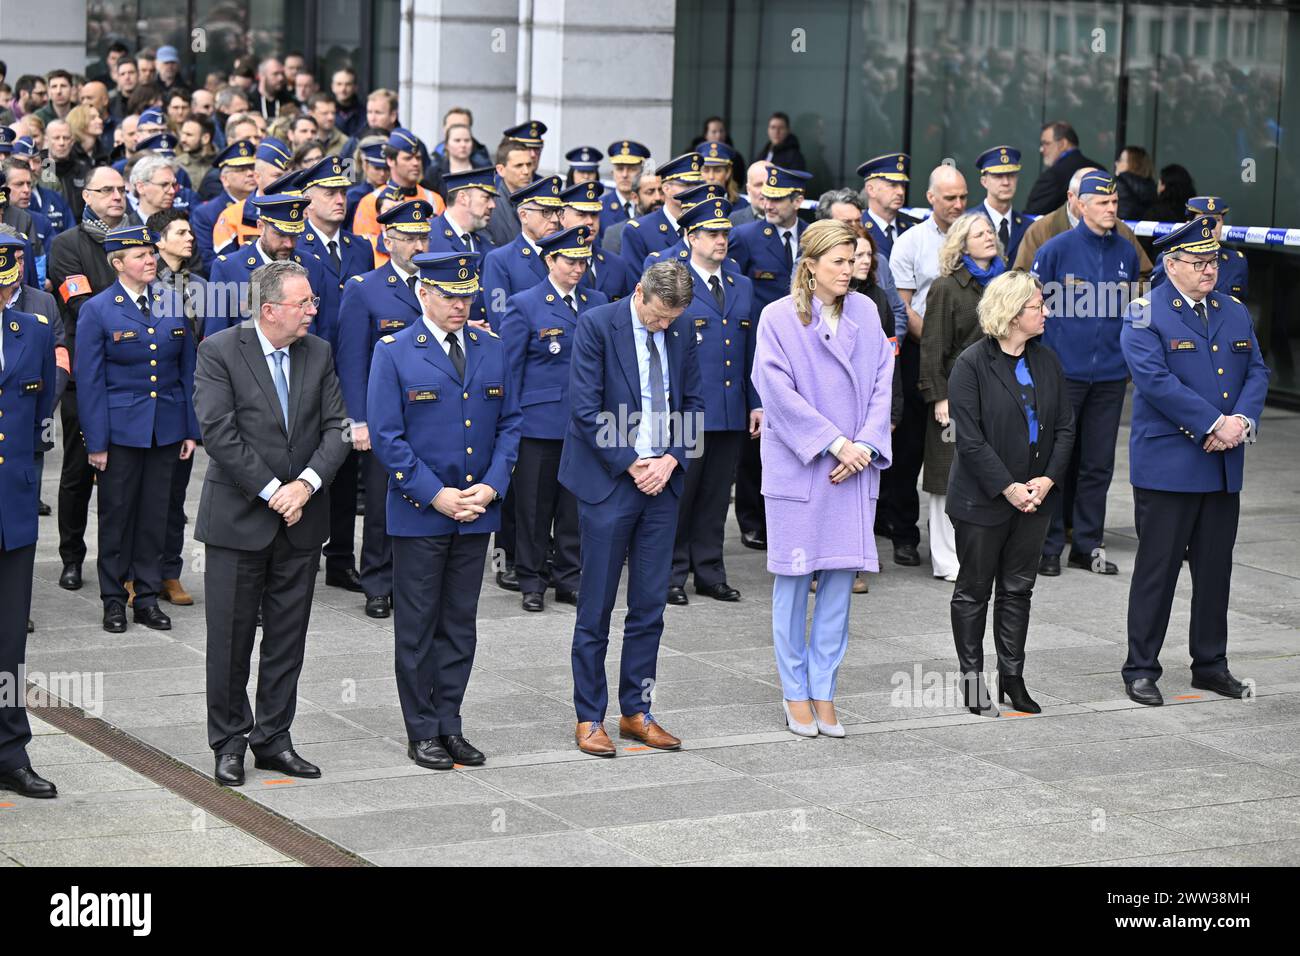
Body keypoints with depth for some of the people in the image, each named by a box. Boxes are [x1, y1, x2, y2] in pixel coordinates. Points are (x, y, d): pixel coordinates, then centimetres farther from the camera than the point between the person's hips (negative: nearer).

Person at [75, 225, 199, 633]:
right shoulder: (97, 311, -5)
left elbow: (188, 370, 9)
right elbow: (89, 380, -5)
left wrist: (191, 429, 5)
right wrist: (95, 442, -9)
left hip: (166, 427, 3)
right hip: (121, 427, -3)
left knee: (155, 513, 8)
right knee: (117, 513, 5)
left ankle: (147, 598, 16)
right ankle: (113, 599, 16)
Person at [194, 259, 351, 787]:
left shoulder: (318, 353, 5)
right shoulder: (219, 351, -9)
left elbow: (336, 428, 2)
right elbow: (219, 433, -16)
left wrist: (306, 483, -13)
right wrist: (271, 491, -16)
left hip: (301, 519, 4)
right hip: (238, 519, -4)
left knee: (288, 637, 10)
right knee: (231, 637, 3)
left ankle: (274, 738, 20)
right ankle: (229, 743, 15)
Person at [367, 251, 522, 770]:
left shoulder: (491, 349, 8)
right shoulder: (393, 352, -6)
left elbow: (509, 423, 10)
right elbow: (386, 435, -9)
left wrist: (491, 485, -5)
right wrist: (436, 495, -14)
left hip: (477, 512, 4)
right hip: (418, 513, -4)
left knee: (460, 624, 10)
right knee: (417, 626, 3)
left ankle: (450, 726, 18)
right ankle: (422, 733, 12)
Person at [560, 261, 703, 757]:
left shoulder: (681, 336, 7)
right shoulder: (596, 325, -9)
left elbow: (692, 404, 12)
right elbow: (585, 408, -13)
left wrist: (670, 460, -5)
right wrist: (631, 464, -13)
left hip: (661, 481, 5)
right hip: (607, 483, -5)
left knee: (649, 606, 8)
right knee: (596, 609, 0)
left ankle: (637, 712, 18)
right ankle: (589, 719, 9)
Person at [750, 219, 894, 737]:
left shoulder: (865, 312, 6)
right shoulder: (778, 318, -6)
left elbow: (882, 383, 5)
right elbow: (778, 391, -12)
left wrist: (865, 445, -8)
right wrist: (834, 443, -14)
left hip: (855, 466, 4)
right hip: (797, 464, -4)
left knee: (840, 578, 5)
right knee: (794, 578, 2)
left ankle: (823, 691, 13)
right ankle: (795, 692, 13)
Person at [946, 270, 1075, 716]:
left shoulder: (1046, 361, 6)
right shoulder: (972, 364, -12)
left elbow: (1064, 428, 6)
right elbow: (970, 438, -15)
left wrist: (1048, 479, -8)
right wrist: (1008, 488, -18)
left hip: (1034, 496, 5)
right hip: (982, 500, -5)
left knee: (1018, 589, 11)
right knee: (974, 591, 6)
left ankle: (1012, 678, 20)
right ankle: (972, 680, 15)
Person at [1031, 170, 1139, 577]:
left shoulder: (1126, 253, 7)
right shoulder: (1056, 249, -5)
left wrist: (1130, 361, 15)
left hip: (1110, 376, 4)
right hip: (1063, 372, -4)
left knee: (1098, 463, 8)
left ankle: (1088, 544, 18)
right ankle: (1048, 545, 9)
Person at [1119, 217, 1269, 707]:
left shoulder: (1235, 313, 13)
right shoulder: (1145, 315, -7)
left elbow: (1256, 372, 9)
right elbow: (1155, 379, -17)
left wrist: (1242, 420, -10)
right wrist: (1215, 424, -19)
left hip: (1224, 465, 6)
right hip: (1167, 464, -6)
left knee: (1216, 566, 11)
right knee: (1157, 568, -1)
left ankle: (1210, 663, 22)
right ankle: (1141, 668, 7)